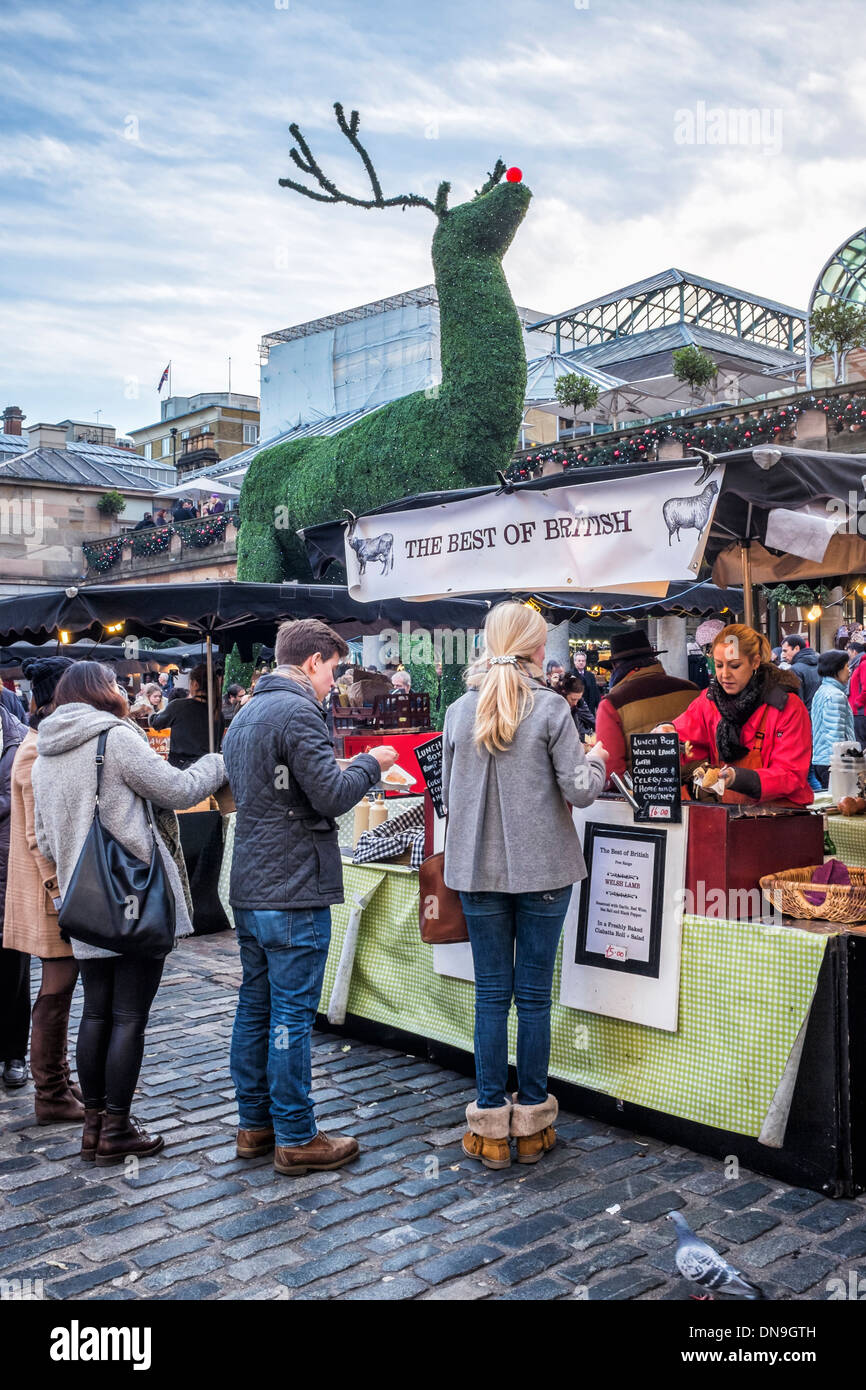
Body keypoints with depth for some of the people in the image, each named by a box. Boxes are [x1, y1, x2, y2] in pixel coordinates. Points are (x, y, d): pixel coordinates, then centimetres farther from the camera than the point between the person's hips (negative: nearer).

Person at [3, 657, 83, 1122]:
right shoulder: (41, 752, -17)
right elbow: (40, 835, -21)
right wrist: (62, 891, -21)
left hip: (64, 890, 10)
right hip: (56, 893, -10)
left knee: (61, 987, 16)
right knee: (57, 989, -2)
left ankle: (57, 1081, 27)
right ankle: (51, 1097, 9)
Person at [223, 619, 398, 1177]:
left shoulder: (244, 715, 16)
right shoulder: (297, 712, -15)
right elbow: (333, 796, -20)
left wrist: (345, 769, 19)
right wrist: (369, 764, -1)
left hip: (250, 889, 9)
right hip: (294, 892, -9)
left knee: (255, 1007, 15)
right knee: (292, 1015, -2)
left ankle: (254, 1124, 25)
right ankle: (295, 1139, 7)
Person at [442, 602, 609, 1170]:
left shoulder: (459, 711, 1)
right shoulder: (550, 707, -9)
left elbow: (448, 793, 7)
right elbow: (579, 789, -10)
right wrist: (595, 761, 10)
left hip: (479, 868, 3)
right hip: (543, 868, -2)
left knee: (492, 994, 9)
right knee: (535, 995, 7)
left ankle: (491, 1126, 16)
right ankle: (532, 1125, 18)